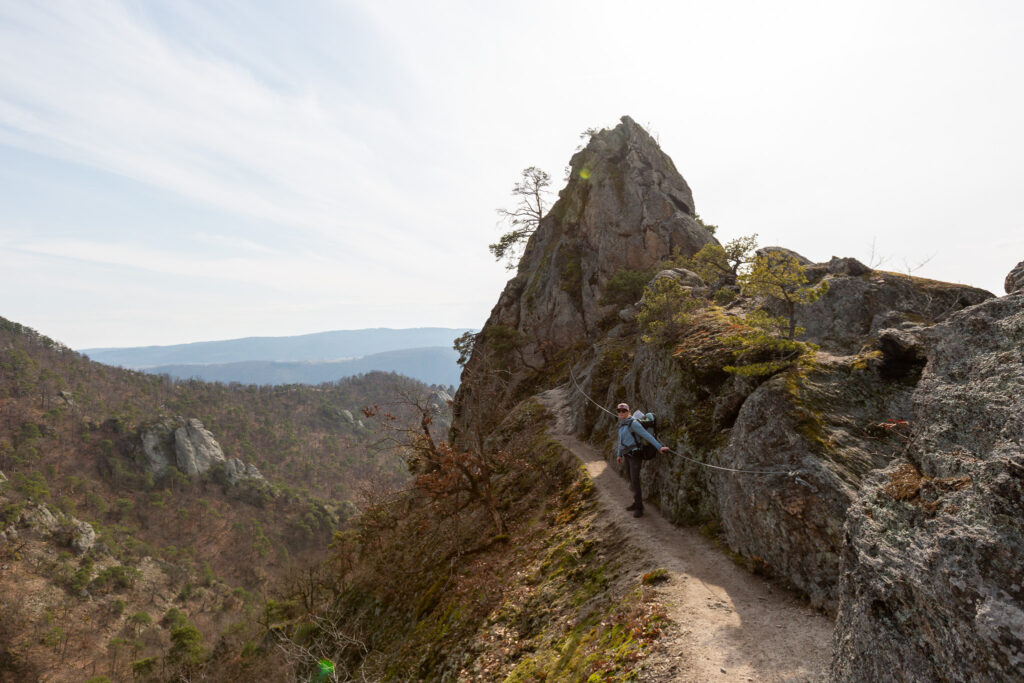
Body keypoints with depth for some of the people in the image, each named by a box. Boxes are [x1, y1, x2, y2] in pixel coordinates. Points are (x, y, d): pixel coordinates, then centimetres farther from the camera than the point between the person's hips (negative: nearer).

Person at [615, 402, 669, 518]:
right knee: (632, 480, 16)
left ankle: (639, 509, -4)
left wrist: (659, 447, -27)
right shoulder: (621, 424, 11)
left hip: (635, 455, -9)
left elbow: (647, 435, -21)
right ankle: (637, 503, 30)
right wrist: (619, 455, 27)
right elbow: (621, 440, 22)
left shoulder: (633, 423, -16)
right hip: (628, 456, 9)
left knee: (635, 481, -11)